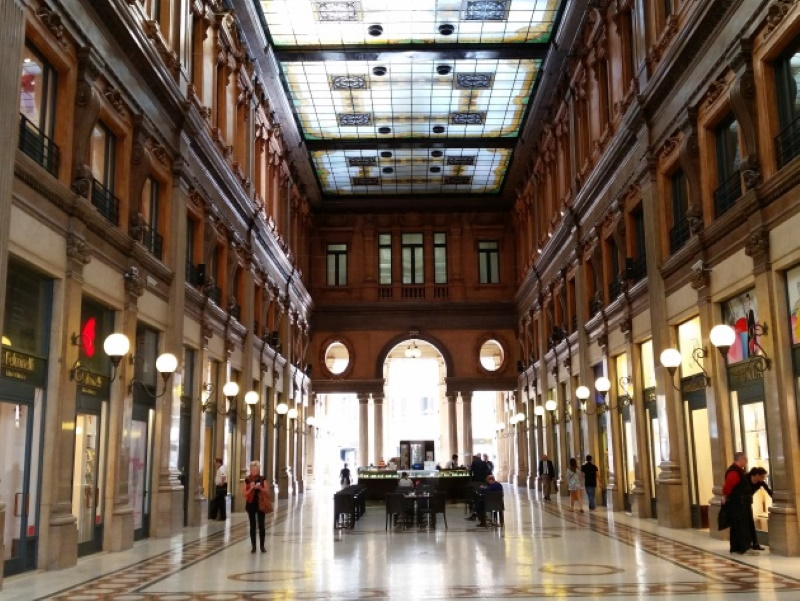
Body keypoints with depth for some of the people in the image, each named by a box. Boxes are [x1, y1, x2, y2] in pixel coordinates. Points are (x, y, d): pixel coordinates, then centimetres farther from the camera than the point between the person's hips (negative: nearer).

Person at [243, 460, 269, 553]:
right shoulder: (247, 480, 1)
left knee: (261, 525, 1)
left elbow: (267, 491, -1)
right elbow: (245, 494, -1)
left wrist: (260, 487, -16)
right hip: (251, 504, 0)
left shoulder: (262, 479, 1)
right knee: (252, 525, 4)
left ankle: (262, 546, 8)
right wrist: (251, 488, -17)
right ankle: (253, 546, 9)